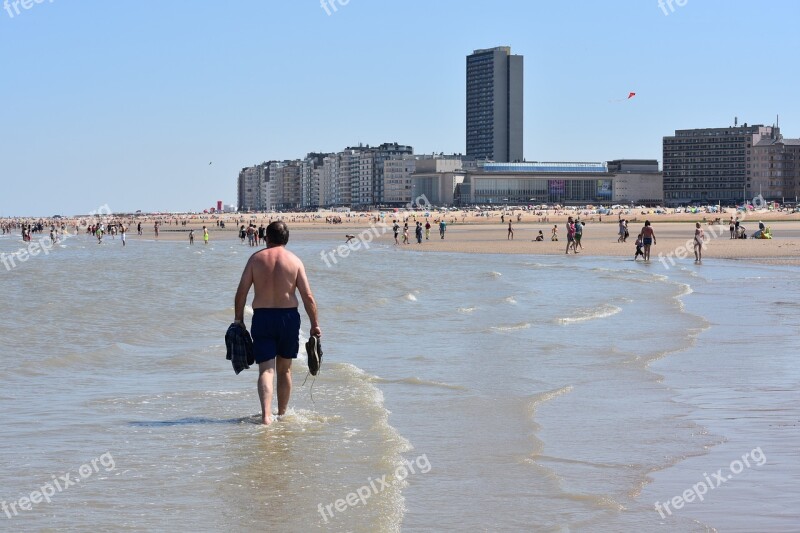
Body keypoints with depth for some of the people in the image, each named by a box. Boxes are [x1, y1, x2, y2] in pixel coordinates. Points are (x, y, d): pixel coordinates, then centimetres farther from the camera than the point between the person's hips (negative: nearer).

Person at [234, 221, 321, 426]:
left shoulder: (256, 258, 0)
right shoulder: (294, 260, -1)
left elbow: (241, 291, -2)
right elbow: (308, 297, -4)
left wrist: (238, 319, 6)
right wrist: (315, 324, 3)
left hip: (262, 317, -1)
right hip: (288, 317, 1)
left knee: (266, 369, -2)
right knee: (284, 368, 16)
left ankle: (266, 414, -20)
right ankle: (282, 414, 27)